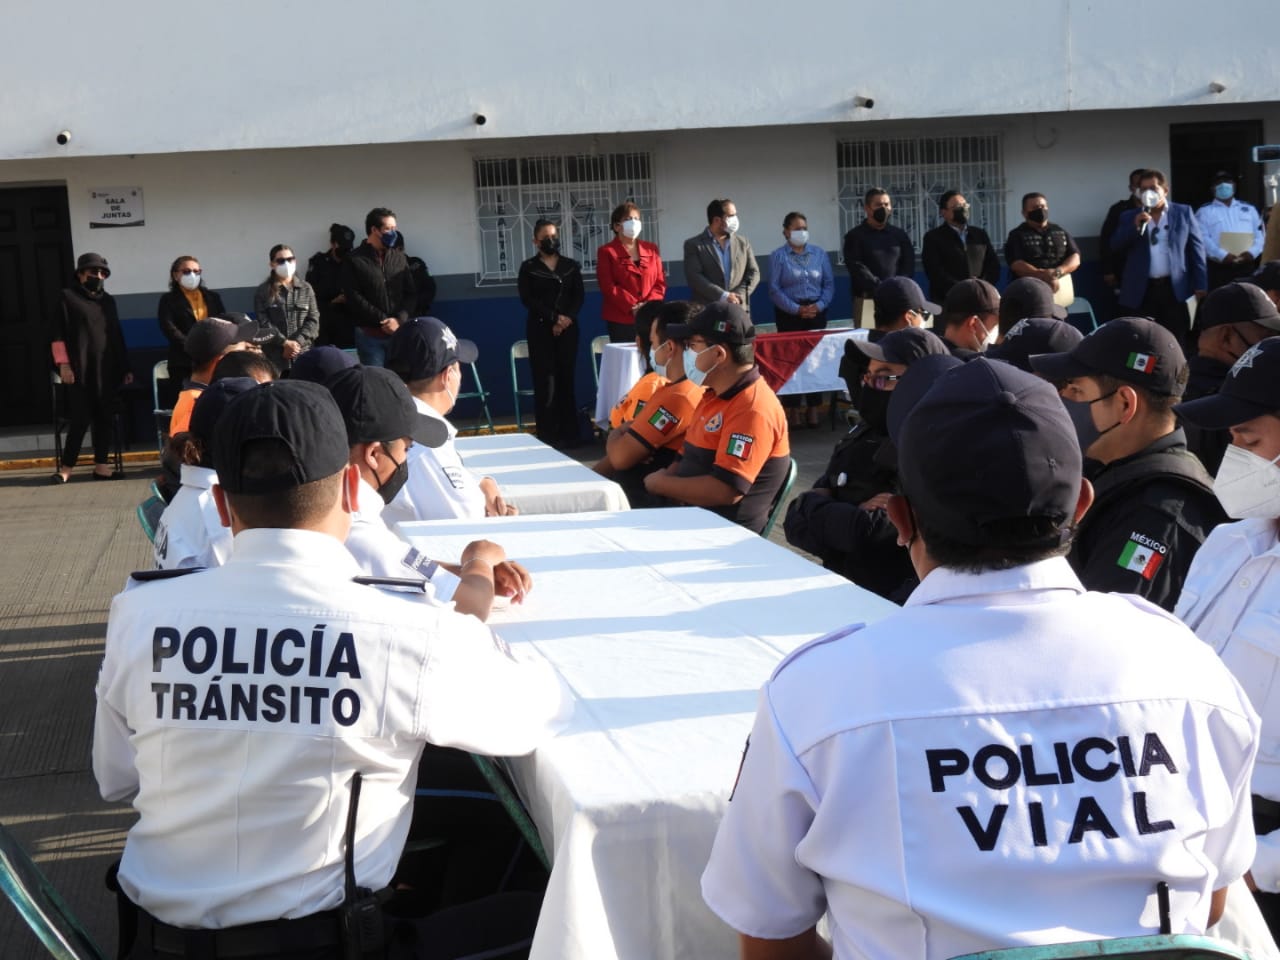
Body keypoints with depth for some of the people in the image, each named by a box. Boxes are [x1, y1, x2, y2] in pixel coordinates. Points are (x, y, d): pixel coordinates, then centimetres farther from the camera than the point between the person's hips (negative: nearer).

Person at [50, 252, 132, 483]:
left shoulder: (108, 301, 17)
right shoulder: (68, 297, 2)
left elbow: (117, 336, 19)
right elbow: (58, 334, -2)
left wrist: (125, 367, 15)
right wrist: (63, 364, -11)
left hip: (106, 370, 5)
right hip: (79, 370, -5)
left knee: (104, 418, 2)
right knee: (80, 419, -9)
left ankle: (101, 466, 7)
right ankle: (66, 467, -1)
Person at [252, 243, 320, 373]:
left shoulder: (306, 288, 12)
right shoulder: (262, 291, 4)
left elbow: (313, 319, 5)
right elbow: (264, 323, -4)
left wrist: (297, 342, -9)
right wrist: (285, 343, -14)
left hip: (303, 354, 2)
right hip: (274, 356, -2)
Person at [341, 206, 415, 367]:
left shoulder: (399, 257, 12)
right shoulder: (354, 260, 0)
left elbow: (410, 293, 9)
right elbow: (355, 298, -7)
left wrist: (399, 319, -9)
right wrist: (384, 321, -12)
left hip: (398, 334, 3)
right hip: (370, 335, -3)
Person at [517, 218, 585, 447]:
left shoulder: (571, 265, 12)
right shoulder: (528, 268, 3)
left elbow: (579, 295, 5)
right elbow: (527, 299, -6)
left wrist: (568, 318, -12)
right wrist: (553, 318, -15)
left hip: (568, 329, 3)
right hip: (540, 329, -2)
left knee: (567, 379, 2)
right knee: (545, 381, -7)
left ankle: (569, 432, 6)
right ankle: (547, 435, -6)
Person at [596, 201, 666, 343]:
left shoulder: (651, 249, 16)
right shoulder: (607, 252, 4)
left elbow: (661, 281, 11)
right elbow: (608, 287, -6)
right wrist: (632, 307, -15)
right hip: (621, 320, -3)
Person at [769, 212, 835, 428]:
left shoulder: (819, 254, 8)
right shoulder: (778, 256, 0)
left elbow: (829, 283, 7)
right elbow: (774, 289, -6)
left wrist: (820, 305, -10)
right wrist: (796, 309, -13)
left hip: (816, 311, 3)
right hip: (789, 313, -2)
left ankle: (814, 409, 8)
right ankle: (792, 411, 3)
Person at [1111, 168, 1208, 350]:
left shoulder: (1183, 212, 8)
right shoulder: (1129, 217, 12)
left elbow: (1196, 248, 5)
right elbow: (1115, 246, 1)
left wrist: (1200, 285, -2)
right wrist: (1135, 226, -13)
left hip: (1175, 288, -1)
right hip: (1141, 290, 1)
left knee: (1176, 345, 2)